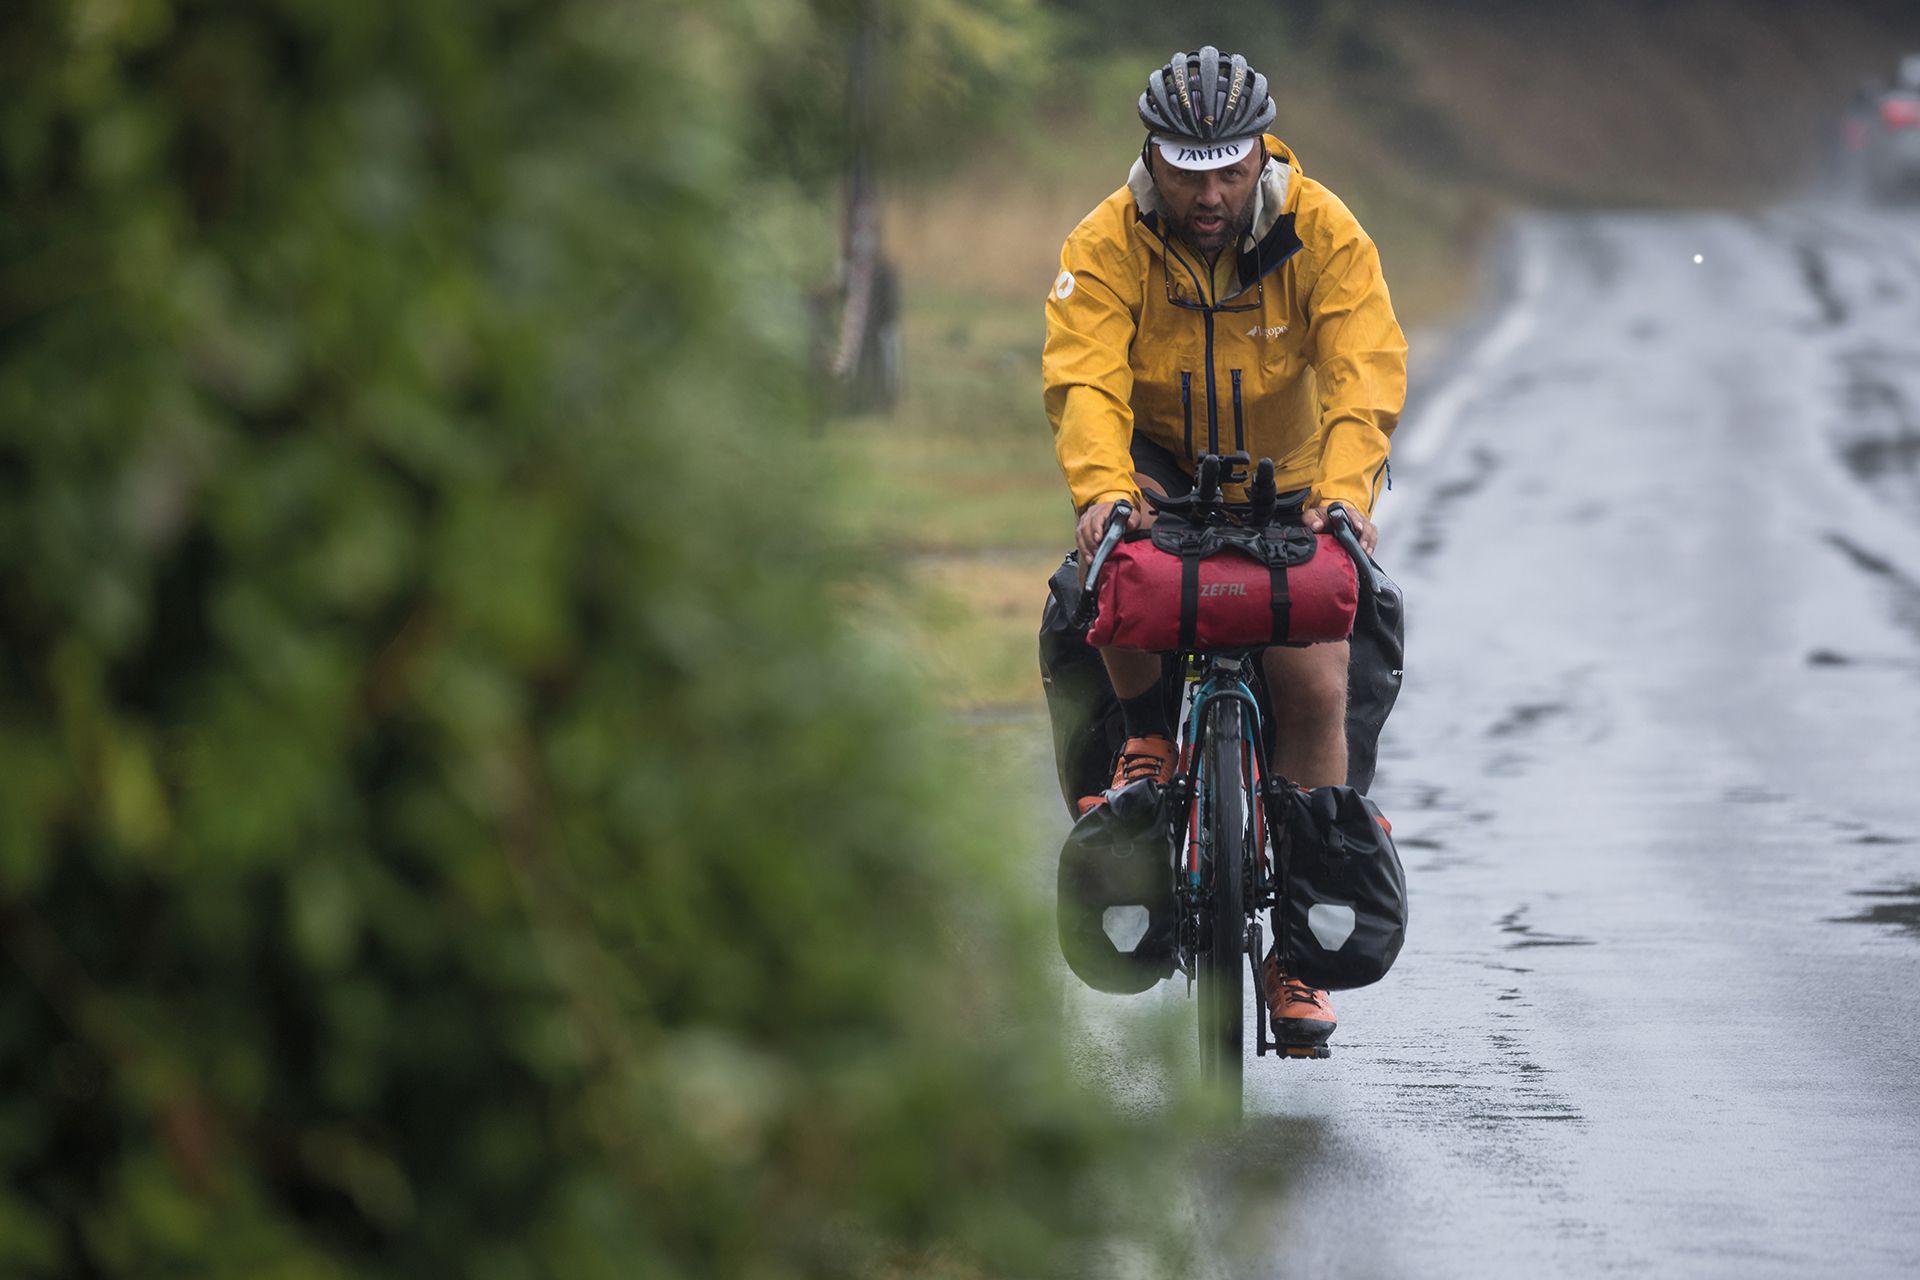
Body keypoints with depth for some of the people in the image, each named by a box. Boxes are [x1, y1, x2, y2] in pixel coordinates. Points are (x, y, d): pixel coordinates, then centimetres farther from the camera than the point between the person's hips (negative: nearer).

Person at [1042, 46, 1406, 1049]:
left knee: (1313, 690, -11)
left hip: (1288, 484, 0)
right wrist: (1103, 489, -50)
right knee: (1118, 540, -35)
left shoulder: (1323, 234, -19)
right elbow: (1083, 378, -31)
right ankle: (1147, 735, -11)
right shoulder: (1108, 244, -19)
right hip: (1162, 468, 0)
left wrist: (1344, 490, -46)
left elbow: (1365, 374, -28)